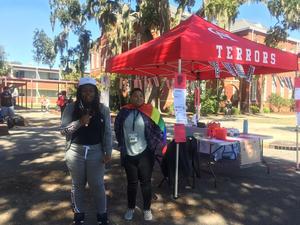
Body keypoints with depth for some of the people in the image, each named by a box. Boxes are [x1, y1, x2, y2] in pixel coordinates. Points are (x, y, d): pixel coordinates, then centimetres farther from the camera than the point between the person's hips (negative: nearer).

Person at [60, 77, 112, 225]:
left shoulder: (103, 109, -1)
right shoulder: (71, 108, -3)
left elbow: (107, 132, 1)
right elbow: (63, 130, -6)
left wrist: (108, 152, -5)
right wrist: (79, 122, -20)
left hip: (96, 151, 0)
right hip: (75, 151, 1)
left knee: (97, 184, 10)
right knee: (78, 184, 16)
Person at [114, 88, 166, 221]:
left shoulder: (150, 112, -8)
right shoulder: (124, 112, 0)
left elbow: (160, 129, -3)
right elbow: (117, 130, 13)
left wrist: (155, 146, -2)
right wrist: (122, 145, 11)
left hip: (145, 154, -2)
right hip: (128, 154, 2)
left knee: (145, 182, 11)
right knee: (131, 182, 16)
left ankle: (147, 209, 30)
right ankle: (130, 208, 34)